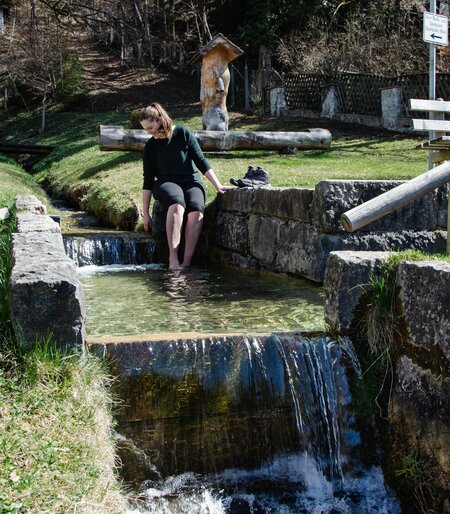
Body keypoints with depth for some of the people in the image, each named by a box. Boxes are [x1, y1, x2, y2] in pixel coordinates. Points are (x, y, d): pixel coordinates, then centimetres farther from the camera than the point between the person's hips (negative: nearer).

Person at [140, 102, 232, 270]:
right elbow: (148, 181, 5)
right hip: (166, 184, 0)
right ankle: (173, 259, -43)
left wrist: (218, 186, -7)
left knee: (196, 210, -34)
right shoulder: (150, 146, 6)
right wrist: (145, 213, 2)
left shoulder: (182, 133, 0)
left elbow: (201, 162, 1)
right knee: (177, 204, -37)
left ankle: (186, 262, -36)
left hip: (191, 182, 0)